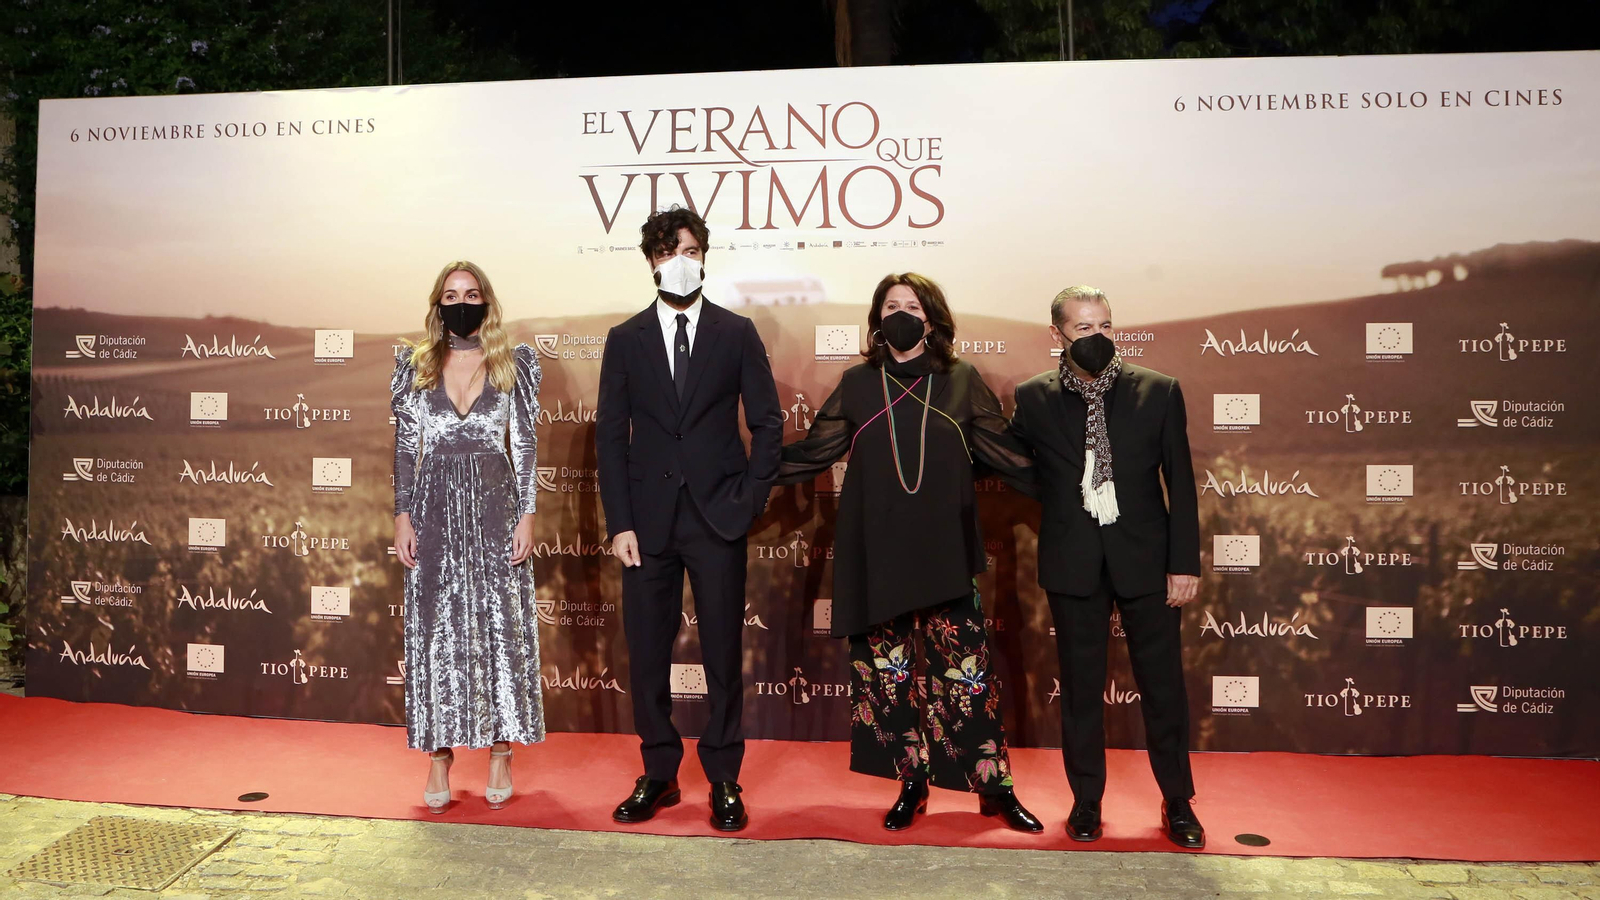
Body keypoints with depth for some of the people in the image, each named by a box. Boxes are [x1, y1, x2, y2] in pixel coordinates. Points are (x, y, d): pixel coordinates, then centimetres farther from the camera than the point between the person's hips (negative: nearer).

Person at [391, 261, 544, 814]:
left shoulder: (512, 365, 5)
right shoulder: (415, 366, 9)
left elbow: (524, 445, 2)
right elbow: (405, 446, 7)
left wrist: (526, 514, -5)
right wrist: (402, 514, -1)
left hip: (493, 505, -1)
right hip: (435, 507, 1)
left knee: (500, 625, 1)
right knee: (435, 629, 3)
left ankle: (500, 755, 12)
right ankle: (440, 757, 12)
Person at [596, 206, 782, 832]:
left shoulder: (737, 334, 6)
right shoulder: (626, 339, 8)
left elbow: (767, 423, 6)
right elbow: (610, 435, 5)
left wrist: (751, 499, -4)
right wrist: (619, 523, -3)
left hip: (717, 519, -1)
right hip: (648, 520, 1)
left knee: (723, 652, 4)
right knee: (646, 653, 6)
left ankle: (723, 779, 17)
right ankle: (658, 774, 22)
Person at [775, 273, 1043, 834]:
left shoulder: (962, 382, 5)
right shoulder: (858, 384, 7)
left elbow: (1007, 454, 6)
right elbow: (812, 452, 9)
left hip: (943, 555, -1)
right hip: (876, 555, 1)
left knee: (966, 670, -3)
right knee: (889, 671, 5)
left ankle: (995, 786, 12)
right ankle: (912, 785, 20)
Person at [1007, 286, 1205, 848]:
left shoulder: (1158, 392, -1)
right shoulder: (1034, 399, 0)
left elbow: (1180, 483, 0)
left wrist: (1185, 562, -3)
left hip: (1145, 558, 0)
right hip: (1073, 563, 0)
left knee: (1162, 683, 8)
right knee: (1080, 687, 10)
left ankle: (1177, 802, 25)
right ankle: (1086, 801, 25)